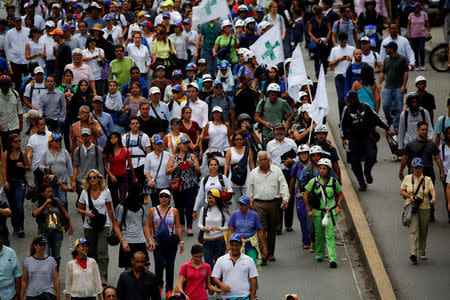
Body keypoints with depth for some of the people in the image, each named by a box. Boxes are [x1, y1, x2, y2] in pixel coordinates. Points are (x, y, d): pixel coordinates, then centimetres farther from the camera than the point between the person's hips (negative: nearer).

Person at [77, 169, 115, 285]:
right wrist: (86, 212, -12)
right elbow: (79, 209, 10)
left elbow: (109, 209, 11)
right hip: (89, 227, 2)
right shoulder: (85, 193, 2)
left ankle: (103, 277, -17)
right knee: (91, 253, 7)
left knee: (102, 251, -14)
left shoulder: (106, 192, 0)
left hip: (103, 225, -2)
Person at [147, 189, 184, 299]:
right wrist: (150, 240, -4)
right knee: (159, 265, -12)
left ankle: (169, 290, 12)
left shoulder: (174, 211, 6)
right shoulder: (153, 211, 5)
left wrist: (181, 241, 0)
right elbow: (149, 227, 7)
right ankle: (159, 285, 15)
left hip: (171, 243, 1)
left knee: (170, 266, 3)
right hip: (158, 243, -1)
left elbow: (178, 227, 6)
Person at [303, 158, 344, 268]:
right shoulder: (314, 181, -1)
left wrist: (338, 206, 2)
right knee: (319, 235, 10)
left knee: (330, 235, -11)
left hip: (331, 212, -1)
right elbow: (305, 196, 5)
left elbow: (340, 195, 15)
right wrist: (309, 210, 1)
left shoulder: (333, 182, 0)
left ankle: (333, 259, -19)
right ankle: (319, 255, 32)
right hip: (318, 212, 1)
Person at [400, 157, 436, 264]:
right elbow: (401, 191, 9)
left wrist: (433, 198, -32)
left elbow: (432, 190, -10)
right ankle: (413, 253, -25)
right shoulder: (408, 178, 6)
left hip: (424, 208, 2)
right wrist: (410, 196, -10)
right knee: (413, 230, -15)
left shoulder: (427, 179, 5)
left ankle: (422, 252, 27)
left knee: (423, 232, 9)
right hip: (411, 207, -2)